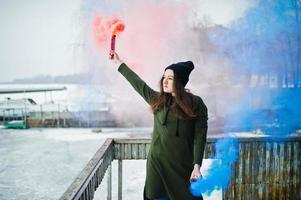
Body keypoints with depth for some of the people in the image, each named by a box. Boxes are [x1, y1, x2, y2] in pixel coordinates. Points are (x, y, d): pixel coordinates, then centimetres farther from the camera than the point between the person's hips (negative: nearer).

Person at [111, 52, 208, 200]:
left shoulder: (196, 104, -4)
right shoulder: (157, 99, 7)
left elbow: (200, 137, -6)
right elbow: (138, 84, 17)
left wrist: (197, 166, -13)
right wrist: (119, 63, 23)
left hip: (183, 165, -3)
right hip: (157, 163, 3)